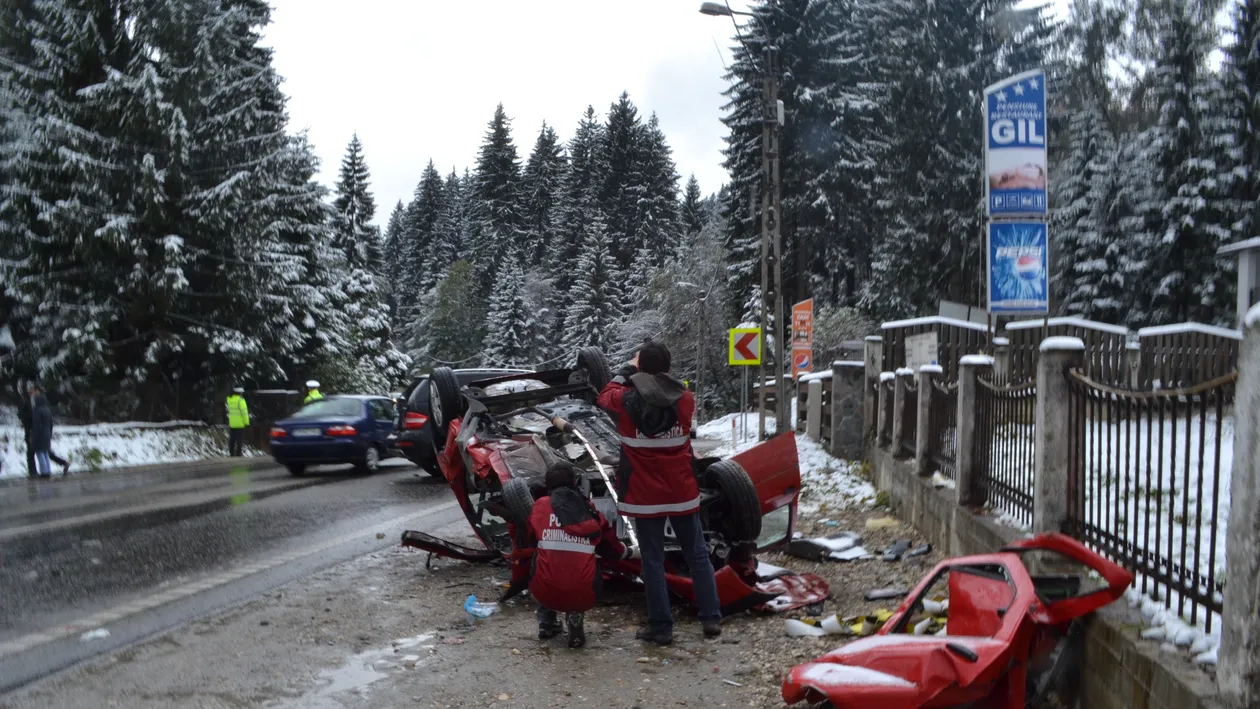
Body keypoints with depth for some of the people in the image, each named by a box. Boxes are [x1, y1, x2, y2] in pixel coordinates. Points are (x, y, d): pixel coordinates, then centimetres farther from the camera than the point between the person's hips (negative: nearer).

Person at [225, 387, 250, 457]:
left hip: (232, 423, 7)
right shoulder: (240, 400, -14)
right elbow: (244, 411, -16)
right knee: (239, 439, -4)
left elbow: (230, 410, 12)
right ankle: (238, 454, -6)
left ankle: (231, 453, 16)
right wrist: (246, 422, -10)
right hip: (240, 424, -7)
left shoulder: (229, 399, 8)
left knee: (232, 439, 13)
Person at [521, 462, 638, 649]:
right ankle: (576, 616, 8)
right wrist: (631, 552, 44)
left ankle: (546, 622, 23)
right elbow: (612, 548, 22)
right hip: (583, 594, 0)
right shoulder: (590, 511, 11)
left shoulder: (540, 506, 7)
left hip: (545, 593, 0)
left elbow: (529, 544, 21)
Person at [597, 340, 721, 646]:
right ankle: (711, 618, 17)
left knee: (653, 562, 6)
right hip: (682, 492, 2)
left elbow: (604, 397, 11)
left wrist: (627, 370, 17)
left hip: (645, 496, -2)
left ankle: (661, 626, 9)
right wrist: (659, 372, 16)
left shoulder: (626, 401, -11)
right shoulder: (685, 399, -6)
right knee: (698, 555, 13)